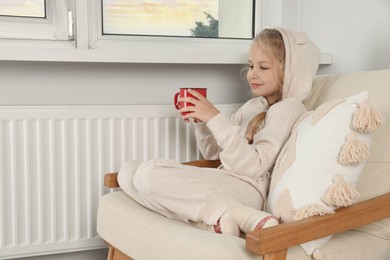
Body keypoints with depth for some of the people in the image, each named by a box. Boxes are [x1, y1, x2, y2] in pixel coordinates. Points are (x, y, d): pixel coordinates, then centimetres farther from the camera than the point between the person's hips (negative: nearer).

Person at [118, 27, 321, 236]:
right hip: (222, 183, 9)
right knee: (128, 171, -3)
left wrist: (216, 119, -18)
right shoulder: (253, 105, 23)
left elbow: (253, 167, -15)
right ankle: (209, 220, -19)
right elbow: (212, 152, 25)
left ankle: (244, 217, -23)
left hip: (247, 189, -9)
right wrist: (200, 121, 6)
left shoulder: (288, 108, -3)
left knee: (149, 172, -27)